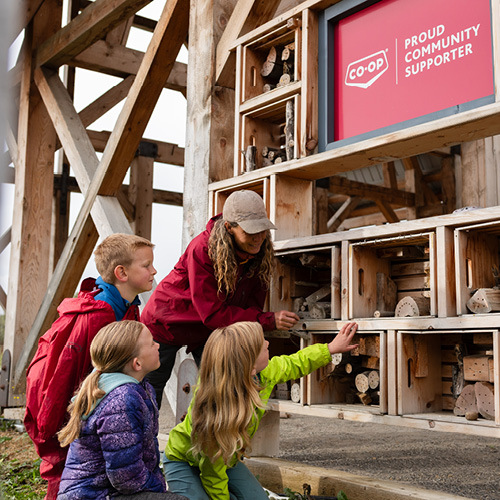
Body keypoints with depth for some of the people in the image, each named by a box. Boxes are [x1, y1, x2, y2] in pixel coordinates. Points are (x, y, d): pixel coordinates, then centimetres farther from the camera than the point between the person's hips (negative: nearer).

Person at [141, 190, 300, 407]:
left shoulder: (261, 252, -16)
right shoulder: (202, 249, -33)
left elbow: (253, 305, -8)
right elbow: (212, 313, -34)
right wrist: (268, 320, -41)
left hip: (209, 331, 5)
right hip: (166, 323, -4)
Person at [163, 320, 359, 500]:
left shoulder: (264, 374, -21)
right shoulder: (213, 408, -42)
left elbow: (293, 364, 4)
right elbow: (212, 470, -27)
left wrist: (331, 348, 11)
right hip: (184, 462, -6)